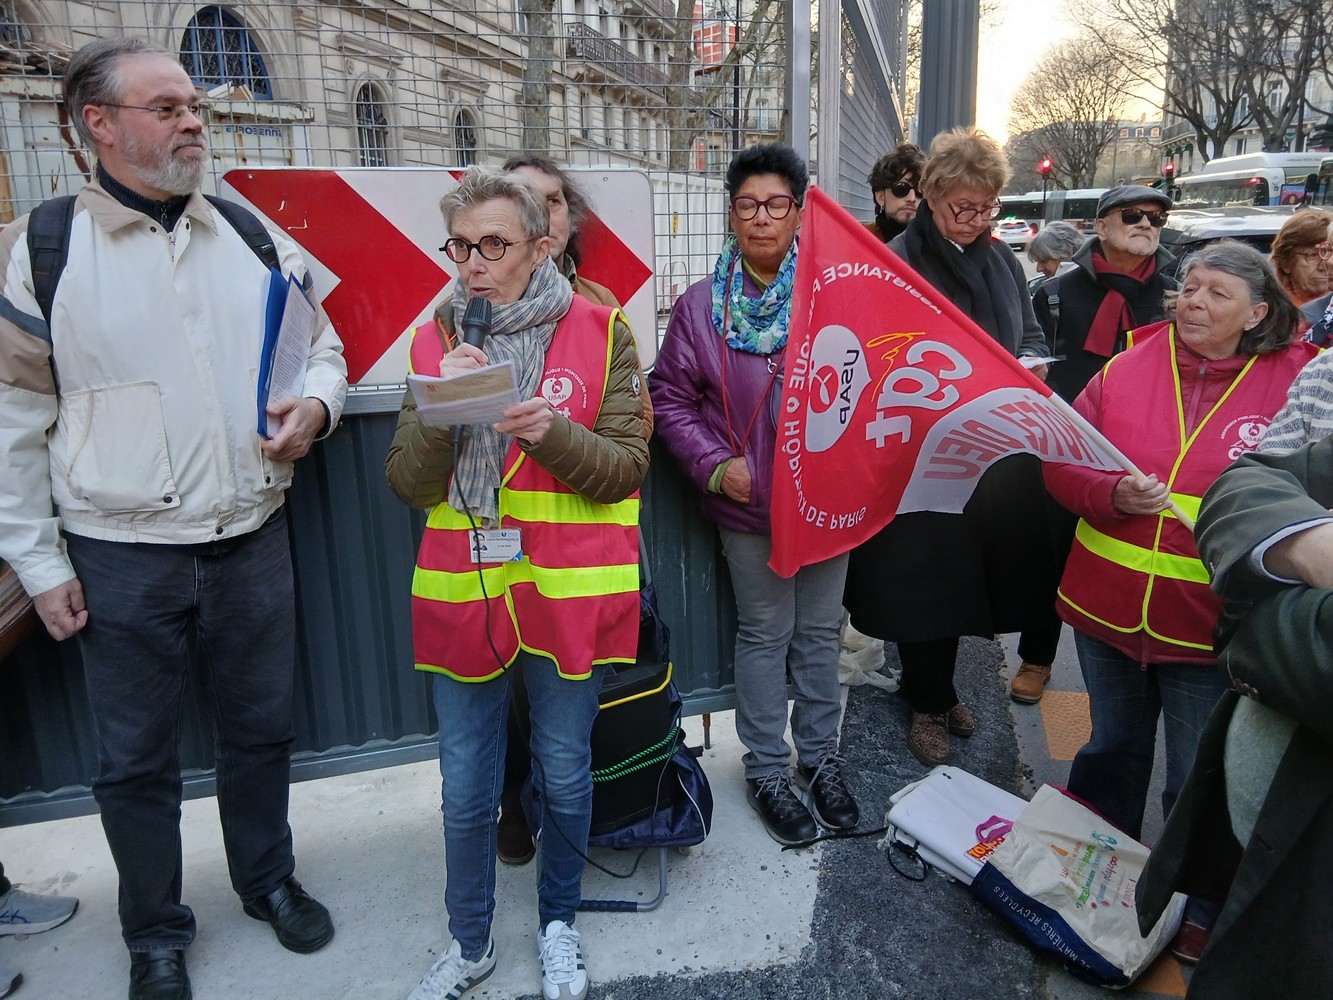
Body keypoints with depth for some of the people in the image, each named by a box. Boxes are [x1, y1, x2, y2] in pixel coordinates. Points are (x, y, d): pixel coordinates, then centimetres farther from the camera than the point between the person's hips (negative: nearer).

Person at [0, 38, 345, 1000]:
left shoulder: (258, 238, 4)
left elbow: (324, 350, 13)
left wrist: (316, 406, -10)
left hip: (252, 542, 3)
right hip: (122, 558, -2)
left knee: (262, 729, 18)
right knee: (137, 759, 13)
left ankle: (269, 879, 42)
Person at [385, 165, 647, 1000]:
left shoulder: (600, 331, -2)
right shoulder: (439, 342, 6)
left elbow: (627, 467, -6)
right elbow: (409, 483, 1)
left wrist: (551, 432, -23)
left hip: (567, 592, -2)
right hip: (463, 593, 2)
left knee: (565, 774, 14)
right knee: (466, 791, 12)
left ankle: (559, 924, 40)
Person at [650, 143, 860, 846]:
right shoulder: (701, 305, -1)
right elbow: (671, 398, 0)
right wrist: (715, 463, -12)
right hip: (749, 504, -1)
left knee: (820, 631, 15)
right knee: (765, 634, 10)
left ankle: (818, 755, 35)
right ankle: (766, 768, 28)